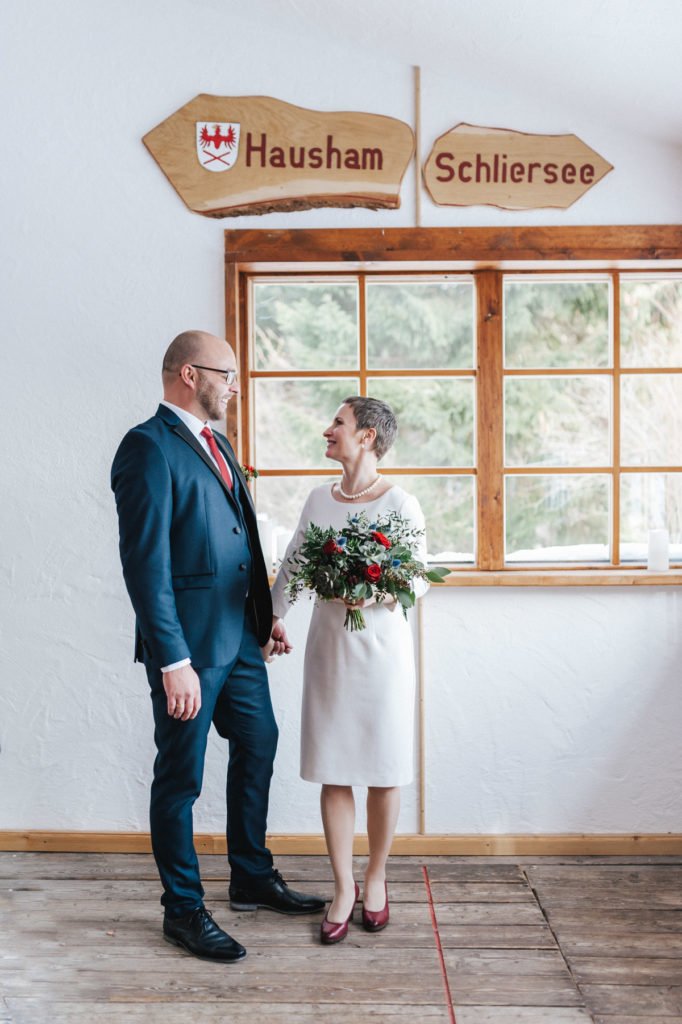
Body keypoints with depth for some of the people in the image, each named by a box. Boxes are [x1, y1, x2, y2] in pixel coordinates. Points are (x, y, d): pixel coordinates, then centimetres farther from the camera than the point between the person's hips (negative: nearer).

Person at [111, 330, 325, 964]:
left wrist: (265, 618, 16)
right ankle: (183, 910, 23)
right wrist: (174, 660, -24)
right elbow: (145, 562, -21)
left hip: (239, 636, 9)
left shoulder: (215, 444, 13)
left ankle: (253, 879, 37)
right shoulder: (149, 447, -16)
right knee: (180, 777, 6)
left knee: (258, 747, 19)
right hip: (189, 644, -9)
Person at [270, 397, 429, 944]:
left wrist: (376, 595, -20)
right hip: (328, 646, 4)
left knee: (383, 771, 6)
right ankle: (343, 888, 20)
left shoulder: (400, 503, -7)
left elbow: (419, 581, -4)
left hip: (382, 647, -3)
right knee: (333, 771, 6)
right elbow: (290, 570, 14)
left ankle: (376, 879, 27)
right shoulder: (319, 499, 6)